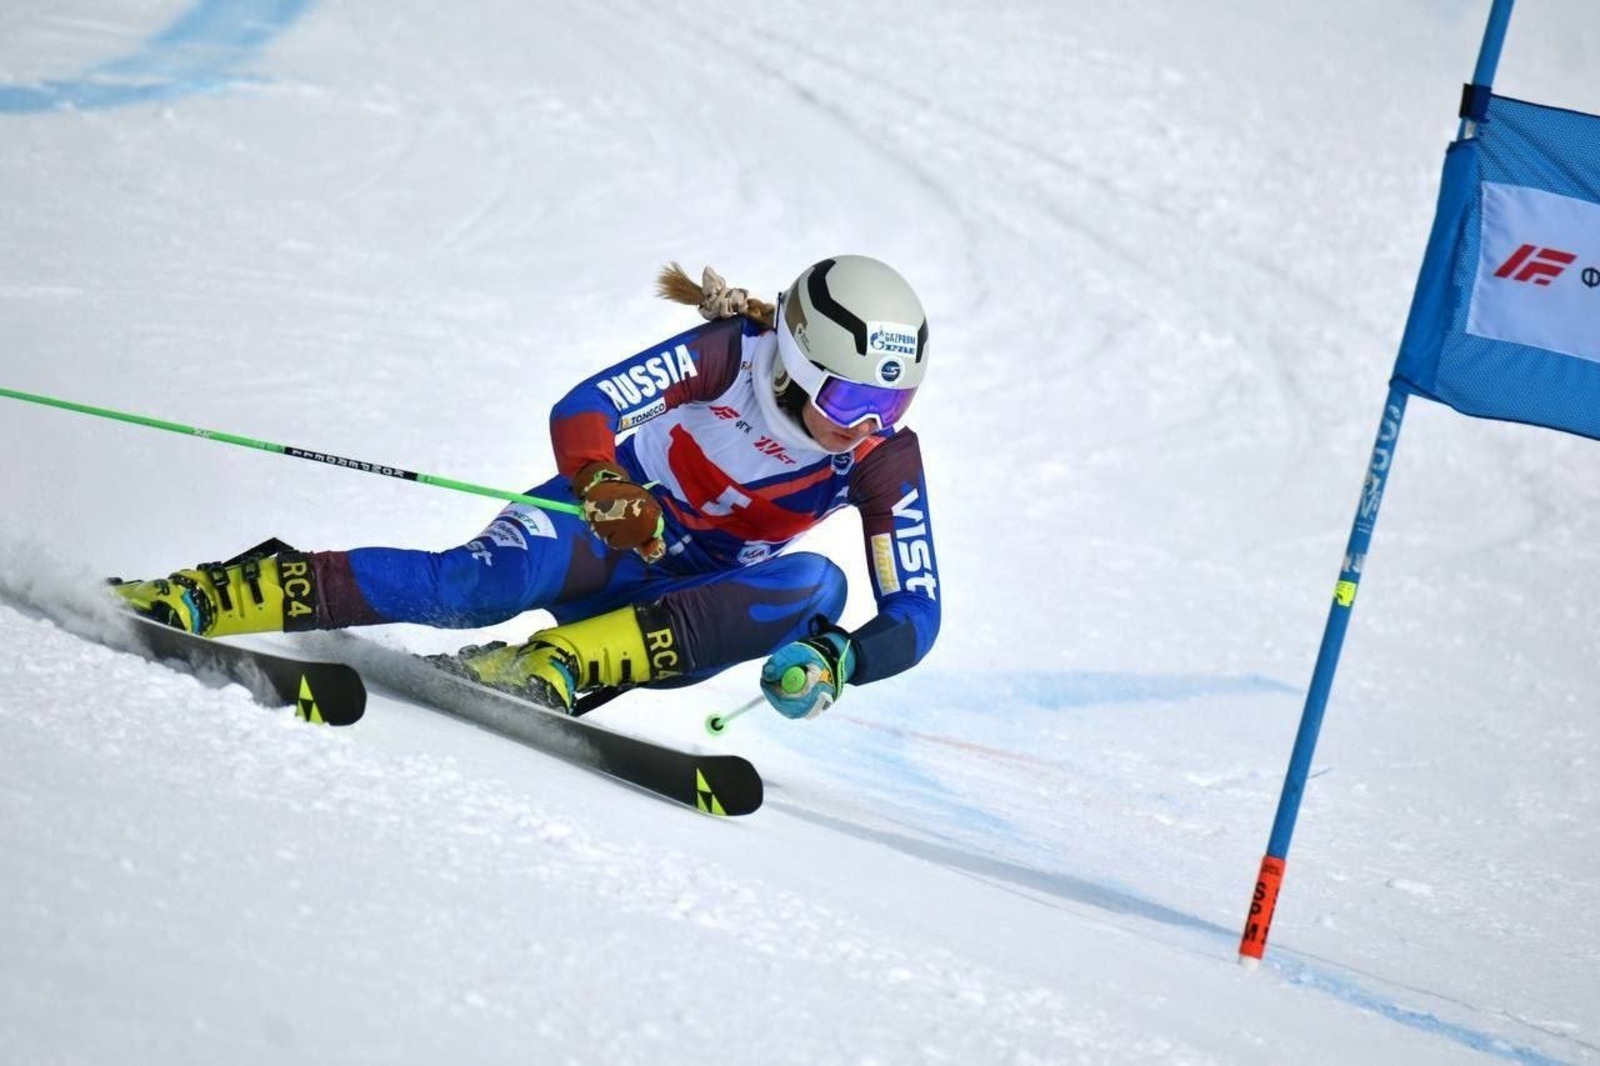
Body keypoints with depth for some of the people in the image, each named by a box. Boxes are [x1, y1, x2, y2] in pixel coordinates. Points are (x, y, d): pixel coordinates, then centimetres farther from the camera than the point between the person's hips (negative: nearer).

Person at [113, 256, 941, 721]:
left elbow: (915, 617, -16)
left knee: (816, 587, -30)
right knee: (482, 583, -33)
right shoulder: (734, 352, -20)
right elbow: (581, 409, -26)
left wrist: (836, 660, -38)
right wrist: (602, 484, -48)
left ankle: (556, 664, -38)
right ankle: (186, 599, -33)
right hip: (615, 520, -2)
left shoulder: (885, 460, -15)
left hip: (693, 597, 2)